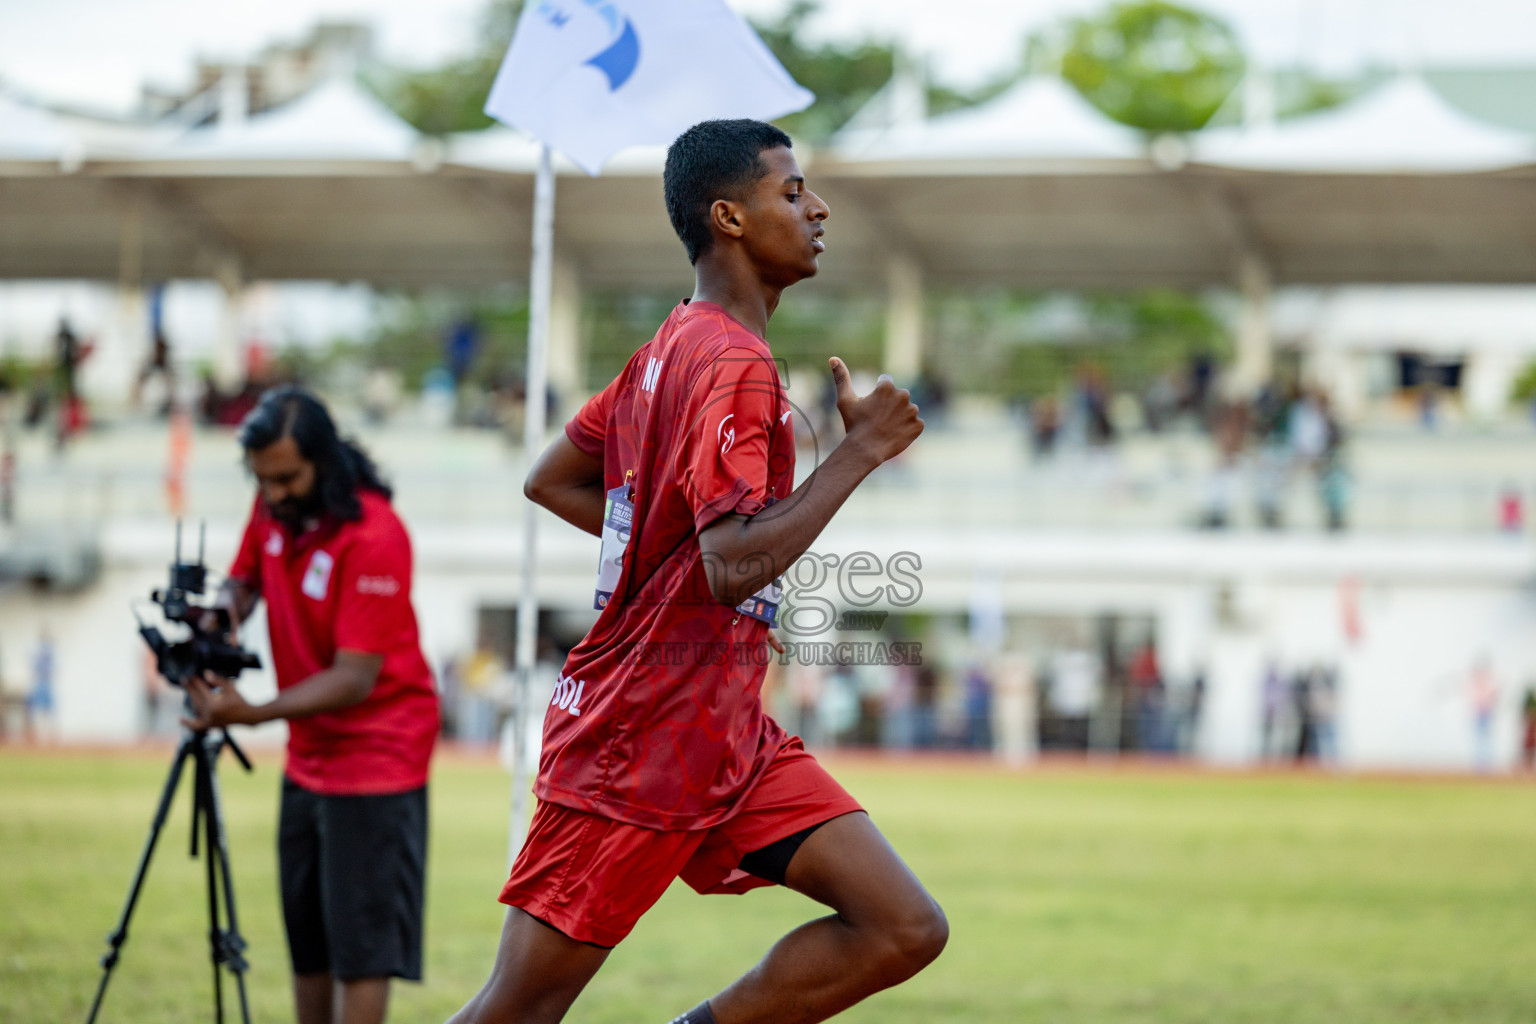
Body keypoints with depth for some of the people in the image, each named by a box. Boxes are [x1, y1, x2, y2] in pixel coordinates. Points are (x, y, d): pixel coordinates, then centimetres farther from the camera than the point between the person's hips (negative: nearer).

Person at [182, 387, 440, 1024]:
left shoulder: (372, 536, -24)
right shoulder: (274, 508, -1)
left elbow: (355, 678, -26)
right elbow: (245, 577, 17)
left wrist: (255, 714, -36)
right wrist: (221, 615, -8)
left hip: (376, 750, -8)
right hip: (308, 753, 8)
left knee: (361, 944, -10)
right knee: (306, 936, 12)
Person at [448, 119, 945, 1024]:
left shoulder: (675, 347, 13)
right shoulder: (734, 366, -17)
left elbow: (551, 482, 22)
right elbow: (736, 567, -28)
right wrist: (859, 451, -20)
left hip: (729, 739, 9)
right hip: (639, 749, -9)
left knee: (906, 931, -3)